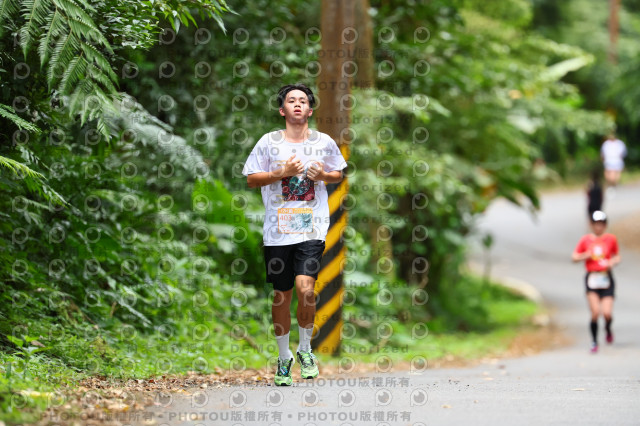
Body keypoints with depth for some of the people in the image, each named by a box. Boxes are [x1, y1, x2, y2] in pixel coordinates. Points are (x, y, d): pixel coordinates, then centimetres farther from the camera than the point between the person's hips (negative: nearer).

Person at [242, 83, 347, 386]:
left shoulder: (324, 143, 5)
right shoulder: (269, 142, 2)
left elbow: (338, 174, 20)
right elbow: (251, 180, 4)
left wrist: (323, 175, -3)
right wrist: (282, 173, -11)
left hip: (313, 228, -1)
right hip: (277, 229, 1)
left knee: (305, 287, -18)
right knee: (282, 295, 7)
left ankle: (305, 348, 4)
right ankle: (284, 356, 24)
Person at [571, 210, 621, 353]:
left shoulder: (611, 239, 5)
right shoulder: (585, 240, 3)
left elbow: (617, 256, 15)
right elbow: (574, 257, 8)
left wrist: (613, 262, -6)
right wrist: (586, 255, -11)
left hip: (606, 278, 1)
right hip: (591, 278, -1)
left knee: (607, 313, -9)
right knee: (595, 312, -12)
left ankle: (608, 328, 27)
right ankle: (594, 342, 5)